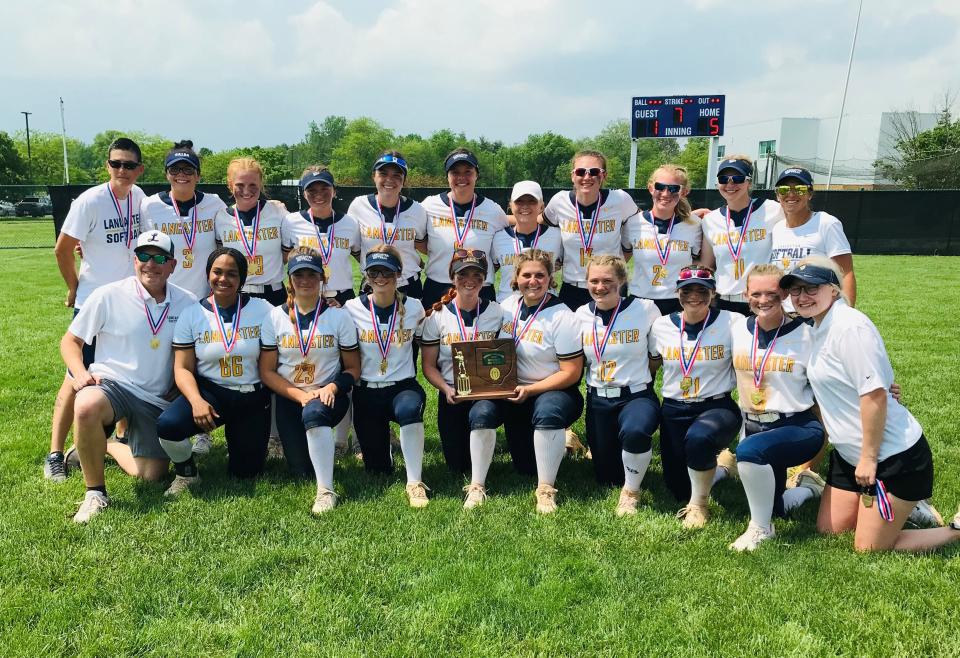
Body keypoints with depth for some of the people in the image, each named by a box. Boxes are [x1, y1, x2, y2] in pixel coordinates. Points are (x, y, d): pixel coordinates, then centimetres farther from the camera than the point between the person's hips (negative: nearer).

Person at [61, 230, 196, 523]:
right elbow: (70, 341, 2)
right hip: (111, 384, -3)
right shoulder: (108, 296, -5)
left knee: (152, 475, -1)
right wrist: (80, 372, -16)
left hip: (156, 398, 3)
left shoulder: (187, 304, 1)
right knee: (86, 407, -39)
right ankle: (95, 492, -17)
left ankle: (106, 445, 31)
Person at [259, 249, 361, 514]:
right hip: (289, 398, 2)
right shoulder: (276, 317, 1)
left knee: (313, 412, -38)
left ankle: (326, 491, -29)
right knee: (303, 470, -9)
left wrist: (332, 388, -20)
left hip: (329, 395, -2)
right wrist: (300, 395, -15)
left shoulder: (339, 316, -1)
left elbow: (353, 368, 1)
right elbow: (267, 371, 0)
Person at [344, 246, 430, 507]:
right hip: (367, 392, 1)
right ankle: (378, 442, 40)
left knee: (409, 408, -40)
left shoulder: (413, 308, -1)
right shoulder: (353, 309, -2)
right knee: (378, 469, 3)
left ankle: (415, 483, -27)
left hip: (404, 387, -1)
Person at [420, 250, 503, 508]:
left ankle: (477, 487, -25)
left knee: (482, 413, -38)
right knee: (458, 466, -4)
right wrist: (446, 389, -16)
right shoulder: (437, 316, 2)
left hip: (488, 392, -1)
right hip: (452, 396, 1)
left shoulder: (496, 313, 3)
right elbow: (429, 365, 2)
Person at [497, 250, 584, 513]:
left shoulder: (562, 318, -15)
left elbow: (571, 373, -16)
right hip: (515, 393, 5)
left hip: (555, 392, -5)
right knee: (526, 467, 1)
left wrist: (529, 391, -21)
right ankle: (559, 443, 34)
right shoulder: (507, 306, 2)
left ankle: (546, 489, -26)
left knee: (547, 411, -41)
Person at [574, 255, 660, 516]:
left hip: (636, 396, -3)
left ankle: (631, 492, -11)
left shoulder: (645, 309, -9)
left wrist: (637, 377, -1)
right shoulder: (582, 315, 0)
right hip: (598, 400, 4)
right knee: (607, 477, 7)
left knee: (635, 431, -38)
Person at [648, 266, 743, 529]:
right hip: (674, 411, 4)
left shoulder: (733, 323, -9)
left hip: (717, 407, -4)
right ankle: (719, 466, 43)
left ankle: (699, 505, -11)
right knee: (679, 489, 7)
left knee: (698, 438, -39)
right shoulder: (662, 326, 1)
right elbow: (650, 367, 14)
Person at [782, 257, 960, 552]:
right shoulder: (820, 328, 7)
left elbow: (874, 394, -24)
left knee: (869, 548, -1)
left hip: (893, 453, -9)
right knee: (829, 529, 15)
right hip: (849, 453, 9)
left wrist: (869, 458, -20)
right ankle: (904, 506, 31)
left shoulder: (850, 326, -21)